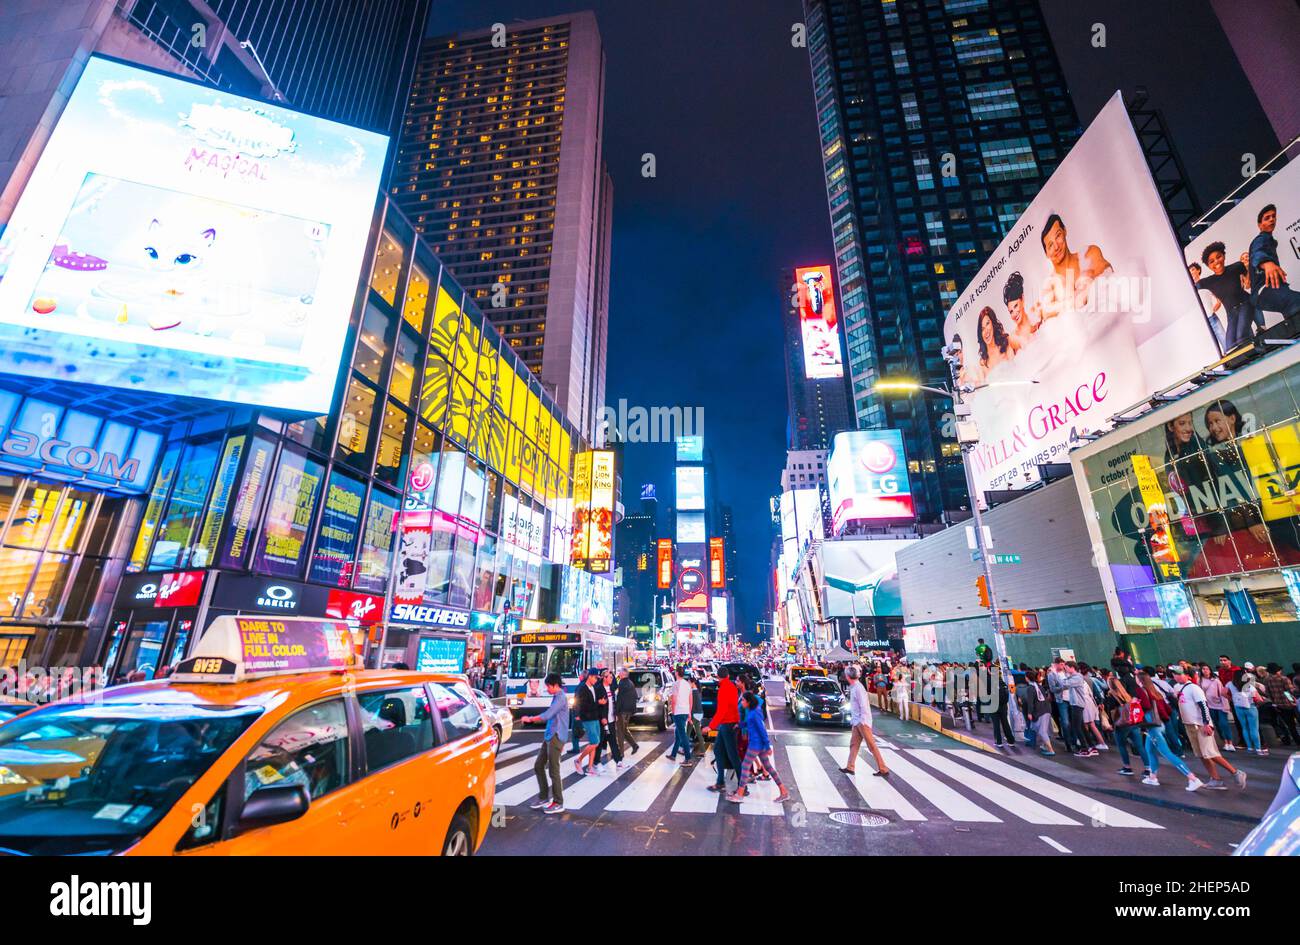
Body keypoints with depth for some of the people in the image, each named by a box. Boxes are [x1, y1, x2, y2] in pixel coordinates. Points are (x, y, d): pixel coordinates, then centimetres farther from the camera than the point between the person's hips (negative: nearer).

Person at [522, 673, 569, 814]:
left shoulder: (561, 698, -16)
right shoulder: (556, 697, 13)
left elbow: (547, 715, -21)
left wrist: (530, 719, -9)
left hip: (555, 737, -10)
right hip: (549, 737, 10)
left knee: (553, 770, -2)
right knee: (538, 766, 14)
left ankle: (558, 803, 9)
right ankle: (544, 797, 25)